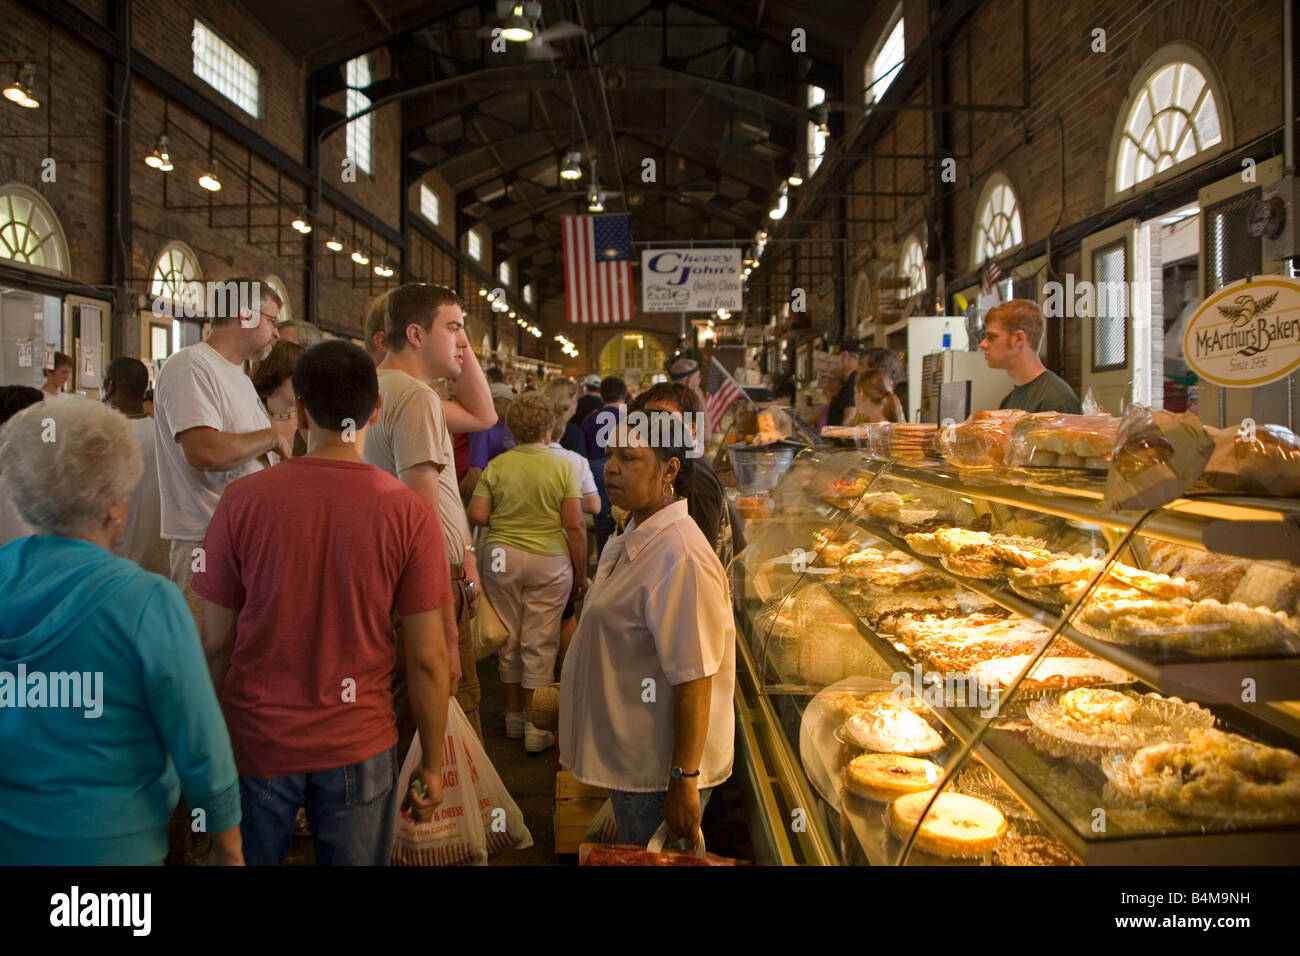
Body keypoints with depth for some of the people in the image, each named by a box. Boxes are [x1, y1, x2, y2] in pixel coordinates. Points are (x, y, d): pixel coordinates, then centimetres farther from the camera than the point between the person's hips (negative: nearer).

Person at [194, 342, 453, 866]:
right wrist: (432, 760, 3)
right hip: (358, 744, -1)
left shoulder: (242, 499, -11)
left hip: (255, 739, 1)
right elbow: (428, 658, -10)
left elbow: (216, 642, -4)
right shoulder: (410, 512, -13)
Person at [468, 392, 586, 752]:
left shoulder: (496, 466, -3)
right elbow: (575, 526, -9)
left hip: (502, 557, 2)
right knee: (540, 643, 5)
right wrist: (580, 575, 0)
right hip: (549, 561, -2)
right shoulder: (563, 467, -7)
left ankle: (514, 714, 29)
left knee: (509, 638, 15)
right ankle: (535, 726, 11)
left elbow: (477, 515, -8)